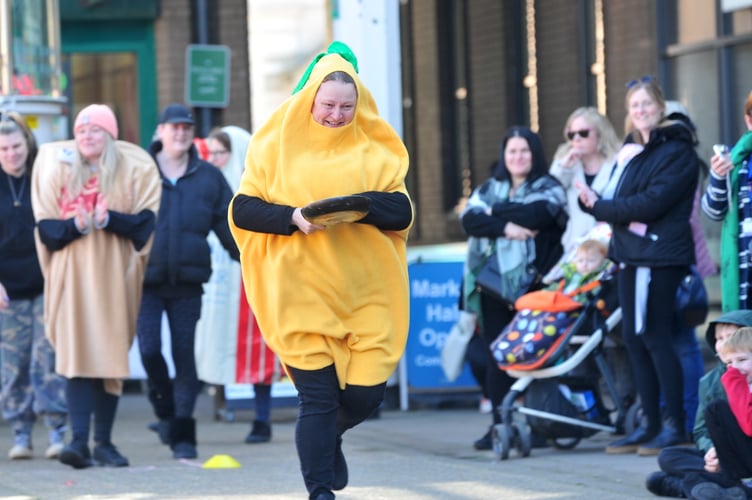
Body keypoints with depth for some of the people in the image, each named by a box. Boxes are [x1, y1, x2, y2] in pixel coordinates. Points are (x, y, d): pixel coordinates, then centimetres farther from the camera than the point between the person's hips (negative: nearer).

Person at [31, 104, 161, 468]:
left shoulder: (134, 170, 4)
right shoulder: (57, 168, 7)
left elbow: (145, 222, -1)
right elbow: (45, 226, 4)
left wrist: (109, 220, -17)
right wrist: (76, 225, -15)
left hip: (115, 276, 1)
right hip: (73, 276, 0)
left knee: (111, 358, 3)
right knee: (77, 356, -11)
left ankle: (104, 442, 11)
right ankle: (79, 440, -16)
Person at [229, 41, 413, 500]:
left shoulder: (374, 152, 8)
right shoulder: (278, 147, 5)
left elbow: (402, 213, -1)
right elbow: (242, 209, 0)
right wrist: (292, 217, -17)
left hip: (366, 293, 2)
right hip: (302, 292, -2)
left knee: (366, 392, 0)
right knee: (318, 396, -6)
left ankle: (329, 436, 33)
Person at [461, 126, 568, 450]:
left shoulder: (548, 188, 6)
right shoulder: (489, 189, 18)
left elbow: (537, 214, -15)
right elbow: (469, 220, 1)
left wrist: (494, 213, -4)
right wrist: (505, 226, -14)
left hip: (530, 285, -4)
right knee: (496, 357, 1)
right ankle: (499, 425, 4)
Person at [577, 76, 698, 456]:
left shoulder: (676, 152, -8)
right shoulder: (630, 150, 17)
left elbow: (651, 203, -17)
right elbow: (617, 198, 12)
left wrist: (600, 206, -11)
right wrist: (596, 201, -11)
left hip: (659, 257, -8)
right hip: (630, 255, 8)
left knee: (655, 337, -7)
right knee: (633, 339, 7)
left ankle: (675, 425, -1)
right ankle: (650, 424, 13)